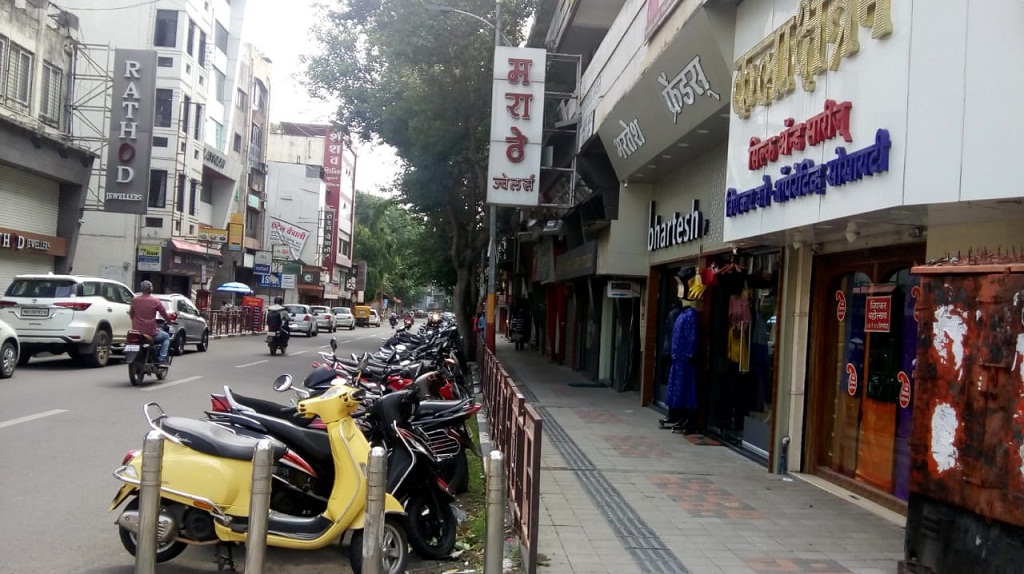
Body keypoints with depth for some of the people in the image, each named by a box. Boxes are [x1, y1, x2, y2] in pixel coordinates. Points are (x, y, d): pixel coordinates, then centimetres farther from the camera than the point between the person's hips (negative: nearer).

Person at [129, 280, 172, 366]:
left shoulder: (134, 300, 1)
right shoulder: (155, 301, -8)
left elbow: (131, 314, 11)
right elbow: (164, 314, 3)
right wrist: (170, 321, 23)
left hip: (136, 331, 4)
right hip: (150, 333, -4)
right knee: (166, 337, 23)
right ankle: (162, 360, 7)